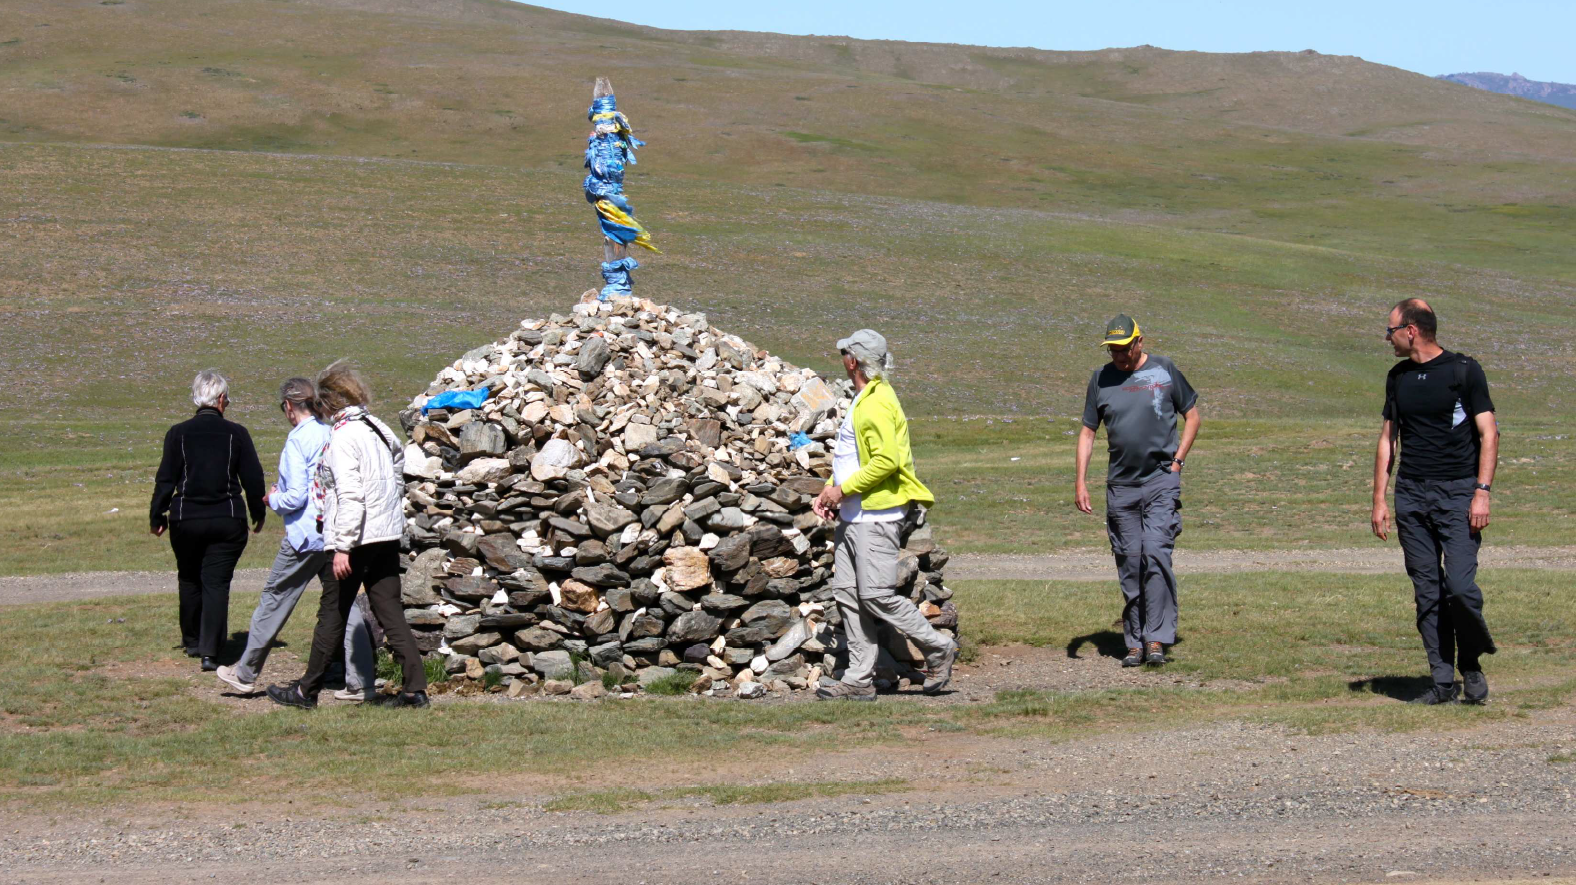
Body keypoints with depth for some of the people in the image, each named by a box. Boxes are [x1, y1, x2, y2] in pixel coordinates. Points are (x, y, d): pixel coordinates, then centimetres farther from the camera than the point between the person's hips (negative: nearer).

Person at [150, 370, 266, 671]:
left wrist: (156, 517, 9)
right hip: (228, 522, -1)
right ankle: (210, 651, -10)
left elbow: (165, 480, -2)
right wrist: (258, 514, 15)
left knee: (189, 580, 19)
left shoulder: (178, 434, -3)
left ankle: (192, 641, 32)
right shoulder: (236, 434, -4)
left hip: (186, 521, 1)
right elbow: (253, 478, 0)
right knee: (216, 583, 0)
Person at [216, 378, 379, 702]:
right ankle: (360, 681, 2)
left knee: (274, 600, 8)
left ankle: (246, 674, 20)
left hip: (305, 535, -6)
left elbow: (296, 496, -18)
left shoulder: (298, 439, -13)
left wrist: (273, 499, 2)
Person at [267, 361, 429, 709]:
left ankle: (307, 690, 15)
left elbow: (350, 495, -20)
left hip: (357, 538, -7)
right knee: (389, 611, 7)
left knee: (333, 613, 4)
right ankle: (414, 688, 1)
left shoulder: (343, 436, -14)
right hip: (388, 533, 7)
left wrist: (342, 547, -20)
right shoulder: (379, 429, 9)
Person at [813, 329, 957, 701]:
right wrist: (829, 490, 13)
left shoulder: (876, 404, -15)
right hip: (852, 517, 10)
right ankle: (859, 680, 7)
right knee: (847, 594, 6)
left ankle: (938, 649, 7)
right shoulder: (862, 401, 18)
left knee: (877, 595, -9)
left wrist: (844, 489, -18)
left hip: (876, 516, -10)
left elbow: (887, 460, -24)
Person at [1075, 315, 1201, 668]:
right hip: (1120, 486, 3)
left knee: (1156, 554, -15)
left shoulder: (1164, 371, 3)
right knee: (1129, 565, 4)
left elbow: (1192, 416, 12)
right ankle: (1135, 642, 10)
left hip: (1161, 480, -3)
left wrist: (1177, 460, 1)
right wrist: (1081, 481, 2)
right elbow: (1088, 431, 12)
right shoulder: (1101, 378, 8)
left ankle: (1156, 638, -14)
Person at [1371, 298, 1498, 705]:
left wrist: (1482, 491, -14)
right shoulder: (1398, 377, 14)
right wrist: (1378, 499, 12)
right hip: (1411, 496, 5)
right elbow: (1388, 438, 19)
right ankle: (1443, 681, 7)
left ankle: (1471, 664, 8)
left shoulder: (1464, 370, -2)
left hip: (1458, 492, -5)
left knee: (1459, 586, -15)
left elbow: (1488, 433, -4)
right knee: (1427, 592, 2)